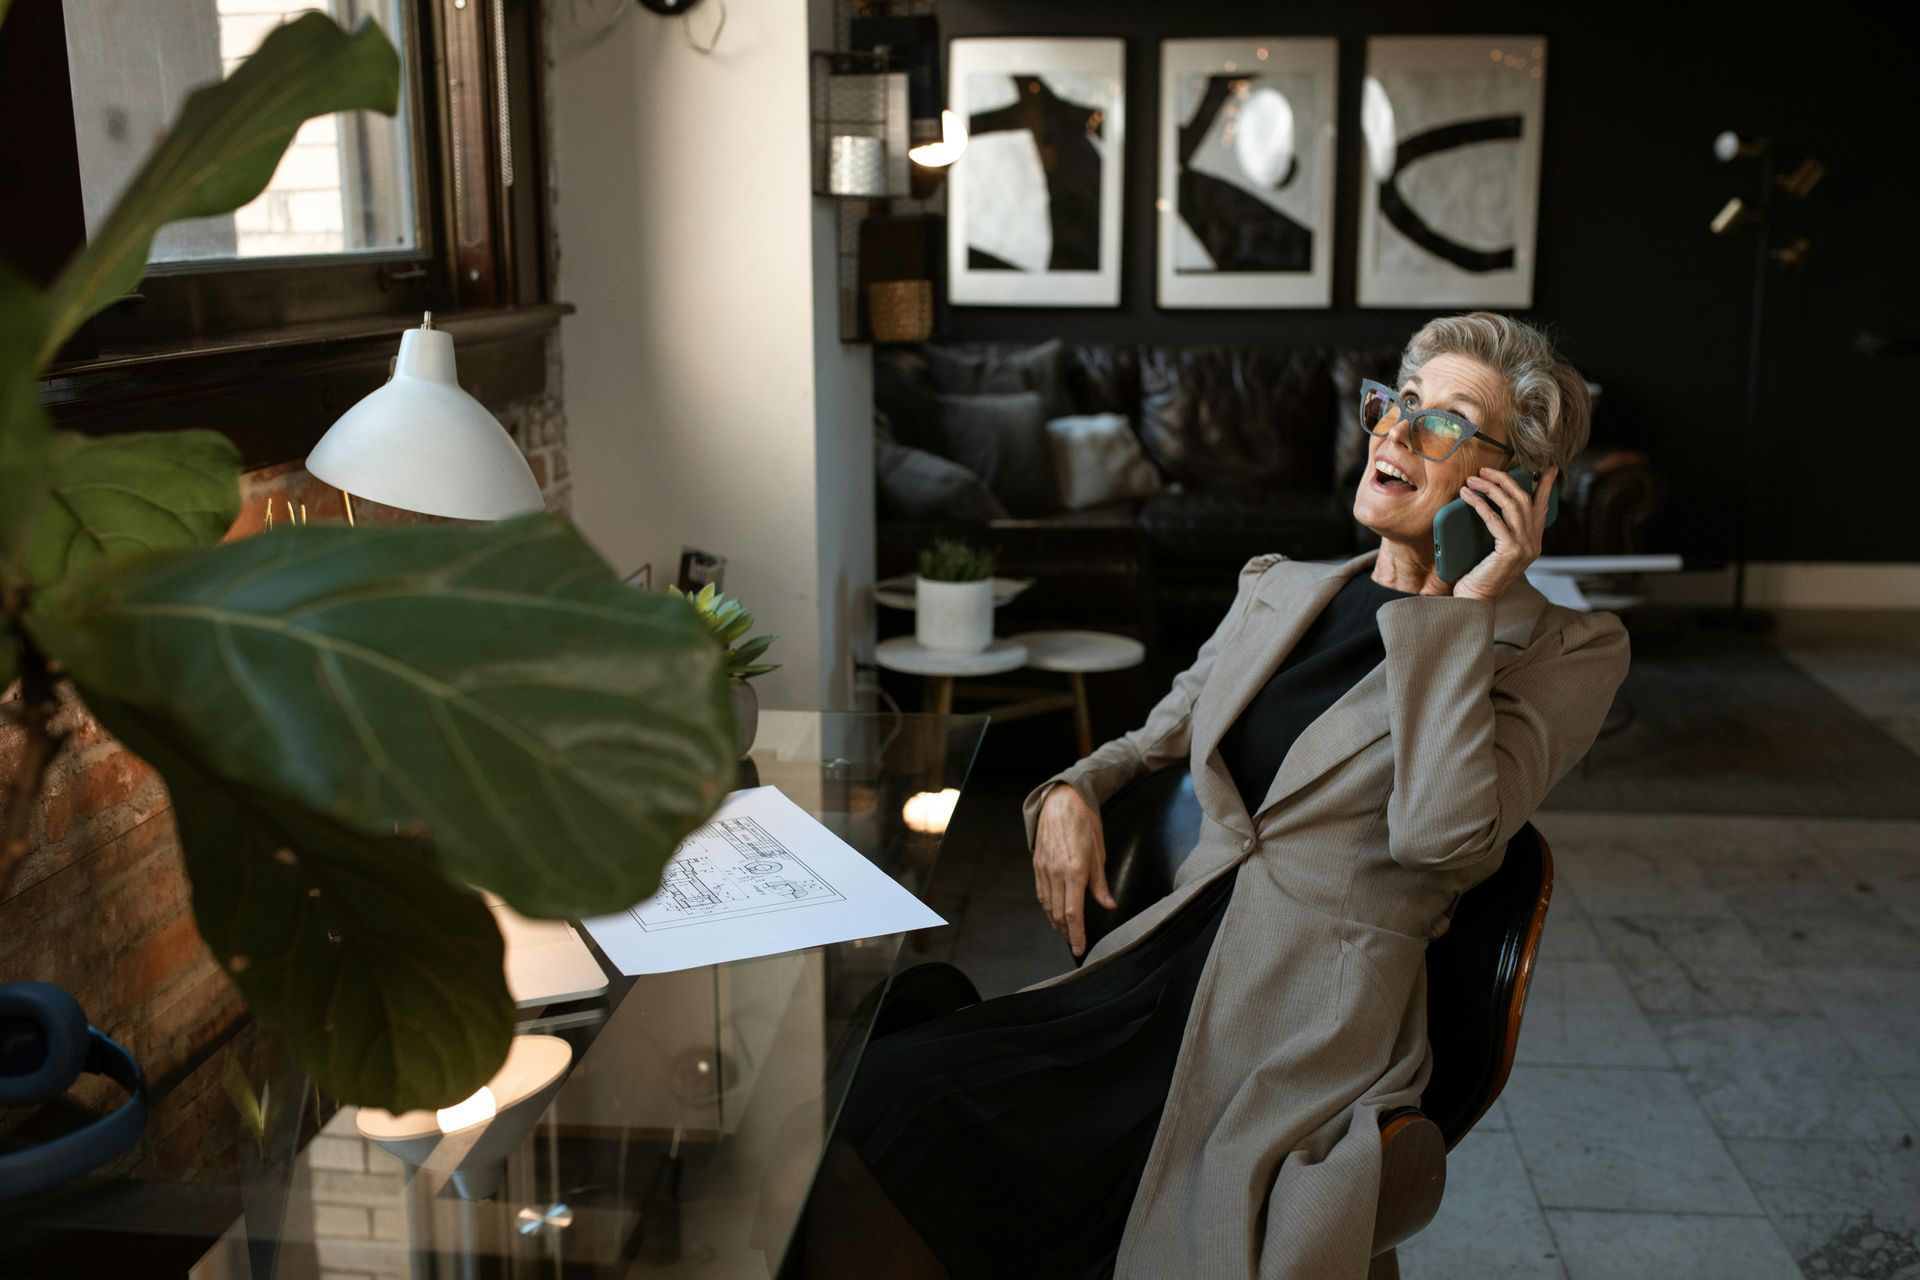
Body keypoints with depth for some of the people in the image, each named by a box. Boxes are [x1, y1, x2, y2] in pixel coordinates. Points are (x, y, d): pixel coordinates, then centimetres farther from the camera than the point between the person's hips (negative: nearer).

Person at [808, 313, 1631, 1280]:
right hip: (1154, 974, 6)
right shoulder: (1276, 592, 16)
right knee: (865, 1098, -18)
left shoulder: (1566, 652, 0)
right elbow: (1156, 739, 27)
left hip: (1305, 1039, -6)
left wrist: (1464, 610, -12)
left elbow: (1440, 834, -17)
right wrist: (1070, 794, 5)